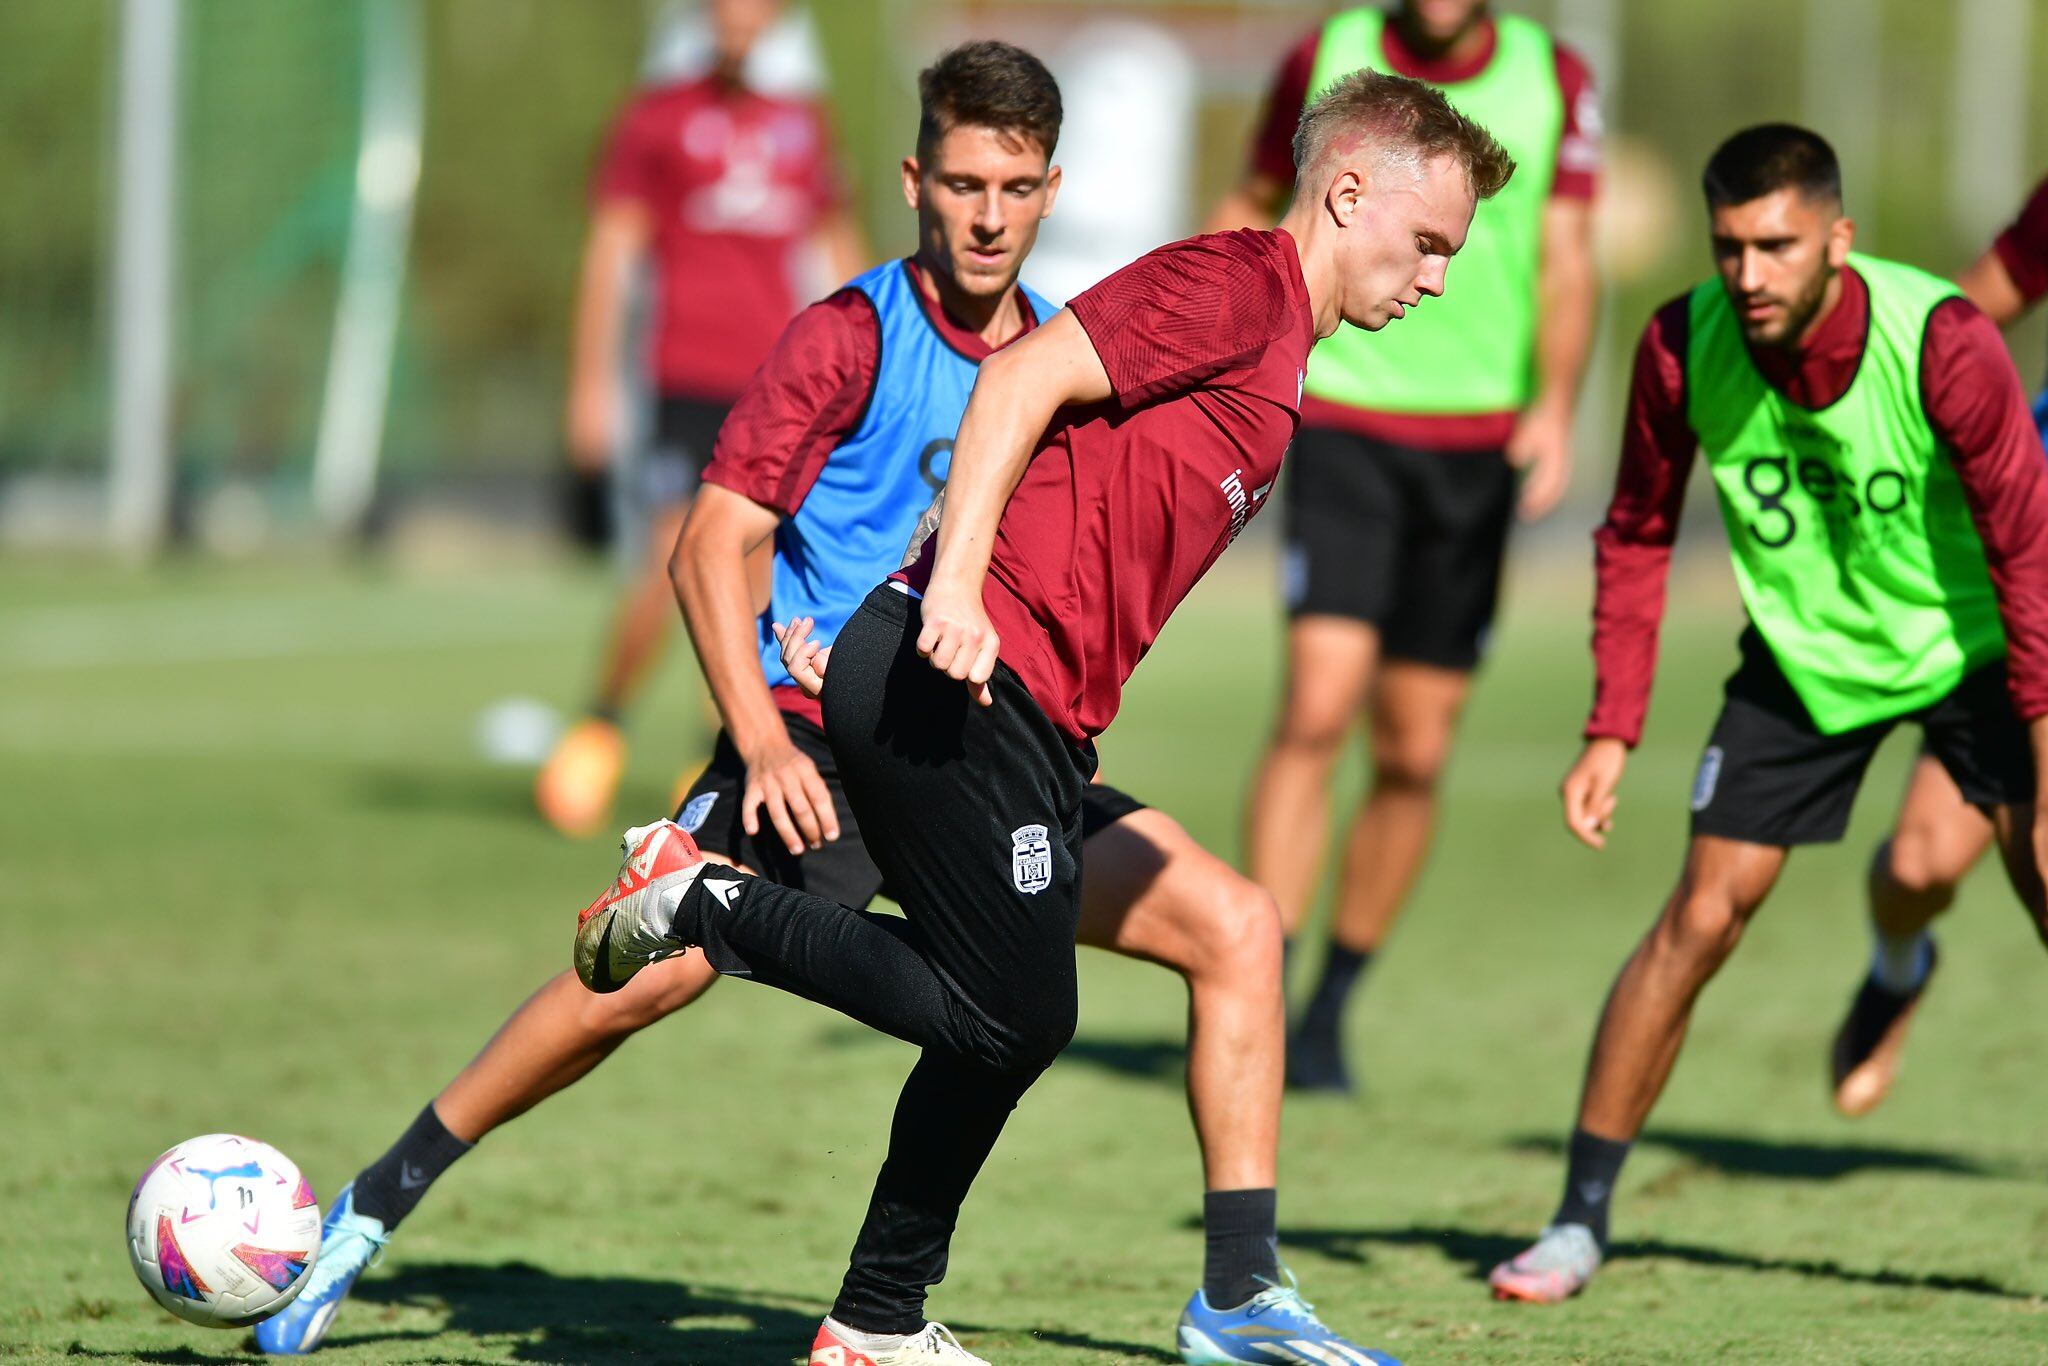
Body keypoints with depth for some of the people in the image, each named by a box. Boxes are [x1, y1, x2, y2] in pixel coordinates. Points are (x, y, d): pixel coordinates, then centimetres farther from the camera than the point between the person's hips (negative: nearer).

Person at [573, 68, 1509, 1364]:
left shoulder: (1277, 343, 23)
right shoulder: (1232, 284, -8)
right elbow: (1026, 379, -18)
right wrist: (953, 590, -26)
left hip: (1033, 711, 10)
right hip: (962, 678, -10)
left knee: (1011, 1024, 13)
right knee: (1008, 1014, -11)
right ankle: (703, 902, -1)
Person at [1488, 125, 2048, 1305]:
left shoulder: (1941, 343, -29)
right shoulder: (1684, 347, -20)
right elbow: (1638, 536, -3)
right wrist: (1612, 735, -7)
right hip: (1802, 654, 2)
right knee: (1700, 920, -4)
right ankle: (1581, 1218, 6)